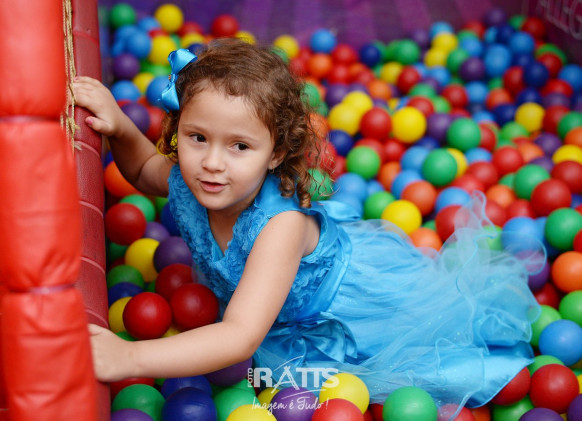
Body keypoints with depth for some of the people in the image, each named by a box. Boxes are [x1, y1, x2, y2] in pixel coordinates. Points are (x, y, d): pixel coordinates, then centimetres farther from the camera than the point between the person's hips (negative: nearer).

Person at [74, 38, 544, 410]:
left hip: (364, 290, -6)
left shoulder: (280, 222, -45)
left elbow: (241, 337, -52)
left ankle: (471, 261, 33)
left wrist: (130, 357, -61)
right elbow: (144, 169, 2)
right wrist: (119, 125, -20)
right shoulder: (187, 183, -24)